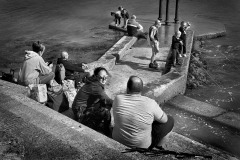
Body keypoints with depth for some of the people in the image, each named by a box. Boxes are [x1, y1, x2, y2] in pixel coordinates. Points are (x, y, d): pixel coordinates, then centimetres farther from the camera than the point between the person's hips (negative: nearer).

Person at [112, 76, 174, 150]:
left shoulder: (118, 99, -17)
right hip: (142, 145, -4)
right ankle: (158, 147, 33)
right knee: (169, 120, 14)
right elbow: (164, 119, -8)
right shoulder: (150, 103, -25)